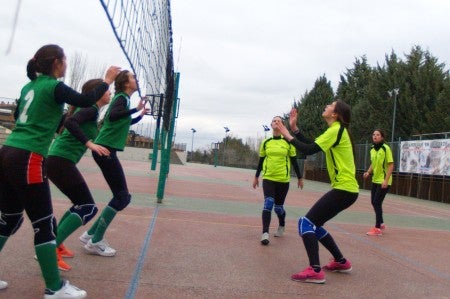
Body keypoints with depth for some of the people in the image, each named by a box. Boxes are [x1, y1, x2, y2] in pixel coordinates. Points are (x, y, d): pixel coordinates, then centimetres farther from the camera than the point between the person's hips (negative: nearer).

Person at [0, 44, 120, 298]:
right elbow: (86, 101, -8)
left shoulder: (29, 86, 16)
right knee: (44, 224, -2)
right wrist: (108, 80, 4)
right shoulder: (54, 87, -8)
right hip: (28, 160, -9)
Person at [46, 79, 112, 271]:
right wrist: (89, 144, -29)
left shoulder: (89, 109, 19)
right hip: (61, 161, -10)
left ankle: (56, 245, 21)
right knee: (88, 208, -7)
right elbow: (70, 122, -25)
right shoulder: (91, 108, -8)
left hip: (57, 161, 10)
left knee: (81, 205, 19)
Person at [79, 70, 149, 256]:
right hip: (105, 150, -9)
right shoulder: (122, 98, -8)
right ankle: (95, 242, 0)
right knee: (122, 197, -7)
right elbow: (112, 116, -29)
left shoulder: (122, 98, 19)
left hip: (106, 150, 9)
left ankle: (91, 234, 17)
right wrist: (136, 109, -29)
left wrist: (140, 115, 27)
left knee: (122, 196, 10)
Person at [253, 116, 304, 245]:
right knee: (268, 203, -17)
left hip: (283, 179, -1)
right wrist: (256, 176, 14)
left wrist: (300, 178, 7)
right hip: (268, 178, 1)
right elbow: (261, 161, 13)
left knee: (278, 207, 9)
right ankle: (265, 234, -15)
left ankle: (282, 226, 39)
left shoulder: (288, 142, 0)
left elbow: (294, 161, 5)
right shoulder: (265, 142, 5)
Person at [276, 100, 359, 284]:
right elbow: (311, 145, 16)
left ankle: (315, 271, -13)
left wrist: (288, 136, -8)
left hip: (344, 188, -9)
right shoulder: (336, 130, 16)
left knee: (306, 222, -11)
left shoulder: (336, 130, -13)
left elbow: (309, 150, -19)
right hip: (345, 188, 9)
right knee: (313, 224, 16)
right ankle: (341, 262, 27)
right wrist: (294, 128, 12)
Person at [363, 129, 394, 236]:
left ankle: (377, 228, 2)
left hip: (384, 182, -7)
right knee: (374, 202, 13)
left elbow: (391, 165, -15)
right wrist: (368, 172, 2)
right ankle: (381, 223, 31)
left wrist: (386, 180, -22)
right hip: (375, 180, 7)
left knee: (377, 203, -8)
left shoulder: (386, 148, -13)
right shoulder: (372, 149, 7)